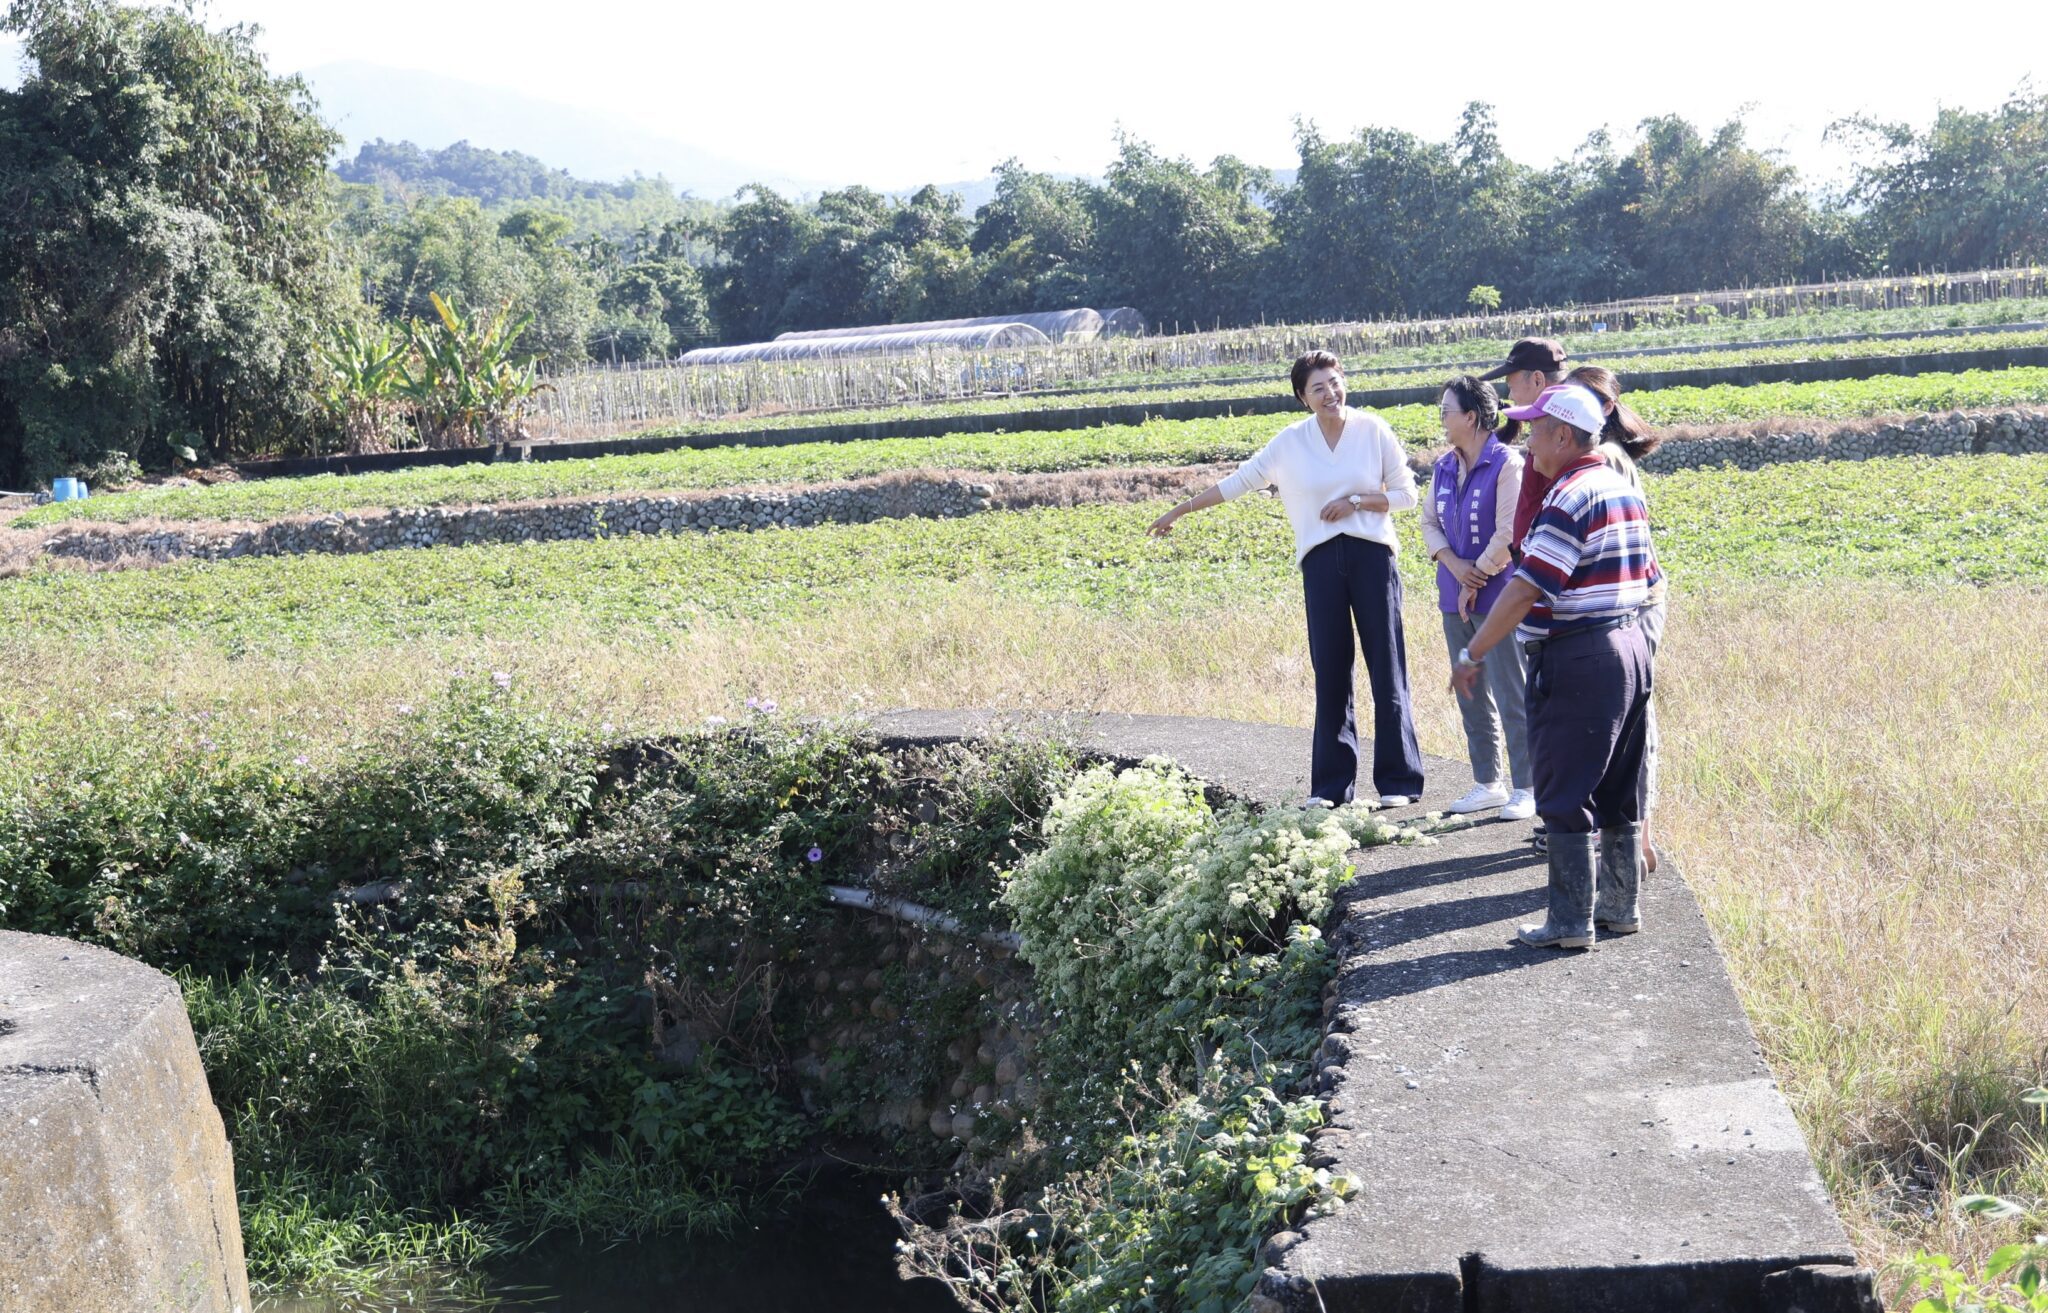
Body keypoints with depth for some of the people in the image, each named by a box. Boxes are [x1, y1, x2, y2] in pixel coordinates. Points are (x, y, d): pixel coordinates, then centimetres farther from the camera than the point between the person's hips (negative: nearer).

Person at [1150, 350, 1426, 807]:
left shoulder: (1374, 430, 2)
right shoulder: (1290, 443, 5)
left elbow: (1405, 493, 6)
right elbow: (1236, 484, 10)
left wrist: (1356, 502, -8)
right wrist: (1179, 510, 10)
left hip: (1371, 553, -1)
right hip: (1321, 559, 1)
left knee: (1387, 668, -1)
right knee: (1330, 672, 3)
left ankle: (1399, 781, 5)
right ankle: (1331, 784, 9)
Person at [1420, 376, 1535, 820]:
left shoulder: (1506, 464, -12)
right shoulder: (1443, 467, 9)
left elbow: (1509, 533, -15)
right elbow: (1429, 522, 10)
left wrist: (1477, 580, -10)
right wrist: (1454, 565, -7)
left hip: (1498, 598, -7)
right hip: (1456, 598, 7)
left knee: (1511, 696, -4)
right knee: (1471, 696, 12)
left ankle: (1526, 788, 5)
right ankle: (1489, 783, 23)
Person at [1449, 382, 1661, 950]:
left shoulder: (1570, 498, -17)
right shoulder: (1625, 491, 13)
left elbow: (1527, 589, -21)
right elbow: (1648, 579, 17)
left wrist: (1472, 654, -16)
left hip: (1574, 659, -9)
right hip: (1630, 647, 9)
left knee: (1565, 797, -2)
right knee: (1618, 793, 14)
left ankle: (1571, 921, 1)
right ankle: (1621, 907, 21)